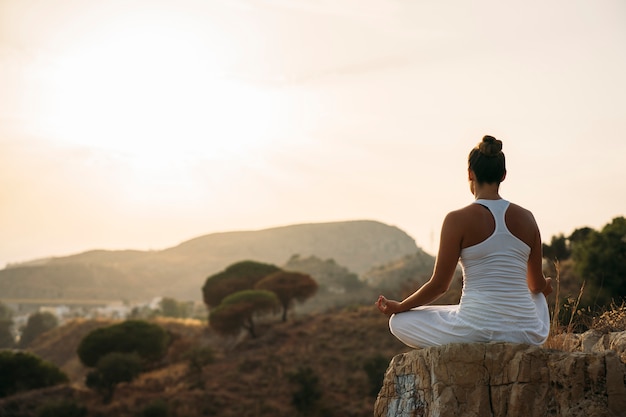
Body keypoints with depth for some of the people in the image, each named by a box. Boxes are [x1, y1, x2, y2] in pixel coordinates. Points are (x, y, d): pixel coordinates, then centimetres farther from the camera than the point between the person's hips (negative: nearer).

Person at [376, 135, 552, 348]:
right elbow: (537, 285, 13)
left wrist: (398, 307, 11)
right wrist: (544, 287, 39)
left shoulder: (458, 219, -8)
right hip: (525, 336, 5)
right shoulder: (526, 218, 4)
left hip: (474, 330, -4)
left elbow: (439, 285, -6)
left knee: (399, 321, 19)